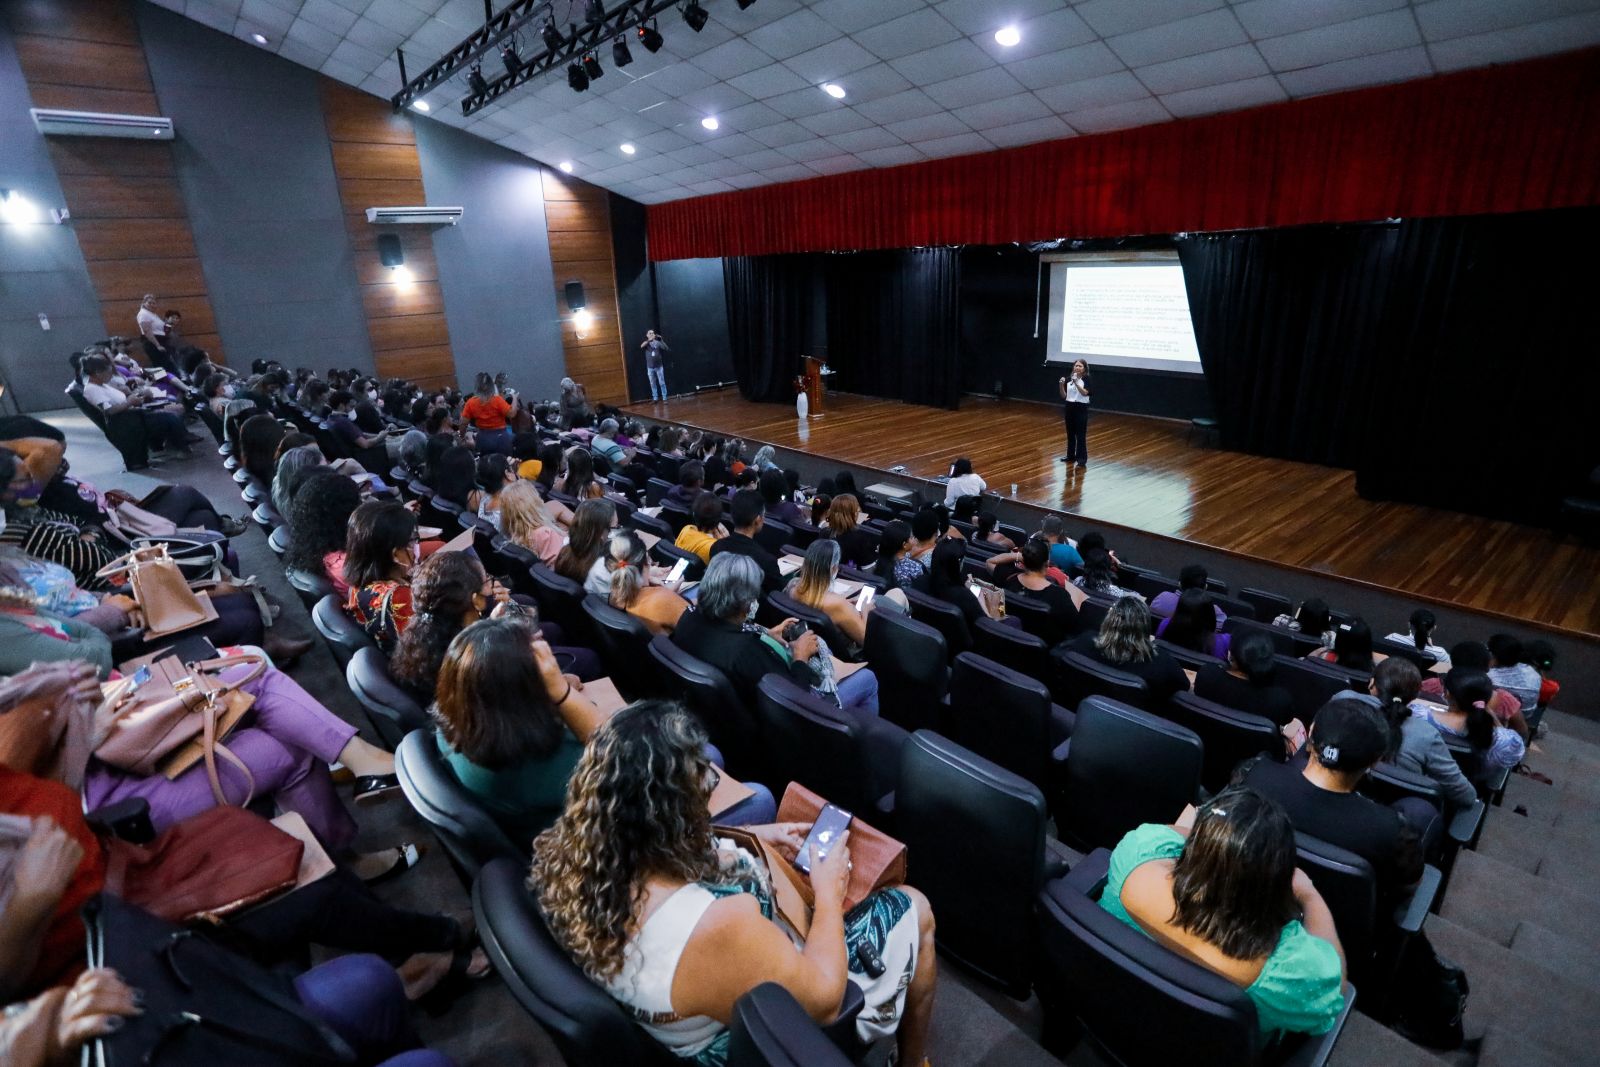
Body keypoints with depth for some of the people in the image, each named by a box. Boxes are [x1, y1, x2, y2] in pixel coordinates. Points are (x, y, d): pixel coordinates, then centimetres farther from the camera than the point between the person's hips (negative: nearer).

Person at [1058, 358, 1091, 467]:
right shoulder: (1068, 379, 4)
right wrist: (1061, 386, -11)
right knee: (1070, 434, 13)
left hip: (1081, 408, -5)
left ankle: (1082, 459, -2)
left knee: (1080, 435, -5)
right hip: (1069, 407, 5)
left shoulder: (1086, 379, -7)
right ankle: (1071, 456, 25)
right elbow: (1064, 396, 5)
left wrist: (1076, 383, -32)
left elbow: (1085, 393, -22)